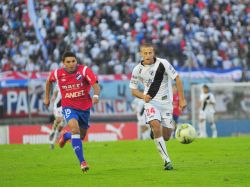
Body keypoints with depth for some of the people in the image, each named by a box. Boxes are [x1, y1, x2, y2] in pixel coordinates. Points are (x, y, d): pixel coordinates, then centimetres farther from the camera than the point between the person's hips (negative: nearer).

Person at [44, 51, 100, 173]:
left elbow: (95, 85, -27)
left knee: (81, 136, 13)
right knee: (75, 128, -28)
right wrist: (47, 97, 19)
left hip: (85, 108, 1)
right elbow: (49, 81, 15)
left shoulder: (84, 70, -16)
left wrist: (96, 96, -47)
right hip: (69, 107, -1)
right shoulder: (57, 74, -8)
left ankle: (65, 136, 51)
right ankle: (82, 162, -26)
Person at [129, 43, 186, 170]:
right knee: (156, 125, -27)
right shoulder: (138, 70, -5)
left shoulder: (163, 63, -11)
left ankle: (155, 132, 41)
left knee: (166, 137, 1)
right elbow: (133, 89, 6)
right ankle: (166, 160, -22)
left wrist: (182, 99, -11)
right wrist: (143, 96, -16)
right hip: (151, 102, 0)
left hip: (166, 102, 0)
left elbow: (177, 79, -7)